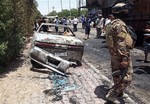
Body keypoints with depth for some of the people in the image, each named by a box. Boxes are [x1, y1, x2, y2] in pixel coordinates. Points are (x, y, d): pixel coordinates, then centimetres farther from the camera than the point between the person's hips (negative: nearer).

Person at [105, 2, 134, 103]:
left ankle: (119, 93, 35)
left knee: (118, 75, 21)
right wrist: (124, 58, -26)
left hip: (113, 53, 10)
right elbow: (121, 43, -26)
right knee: (126, 77, -3)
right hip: (120, 54, -10)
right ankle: (111, 95, 0)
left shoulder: (111, 23, 11)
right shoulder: (120, 24, -20)